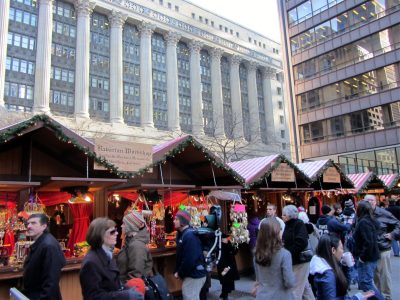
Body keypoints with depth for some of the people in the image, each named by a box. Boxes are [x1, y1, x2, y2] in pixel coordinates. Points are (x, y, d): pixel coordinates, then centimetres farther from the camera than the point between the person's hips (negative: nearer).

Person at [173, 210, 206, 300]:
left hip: (194, 275, -10)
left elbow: (189, 260, -27)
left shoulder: (190, 236, -24)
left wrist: (180, 273, -15)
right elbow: (179, 256, 14)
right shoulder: (181, 234, 8)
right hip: (190, 274, 10)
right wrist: (176, 271, 5)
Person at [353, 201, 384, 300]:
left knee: (366, 283, -5)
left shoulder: (363, 222, -21)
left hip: (366, 258, -10)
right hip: (371, 256, 10)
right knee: (368, 281, 18)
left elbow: (368, 242, -28)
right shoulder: (371, 220, 8)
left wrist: (363, 256, -19)